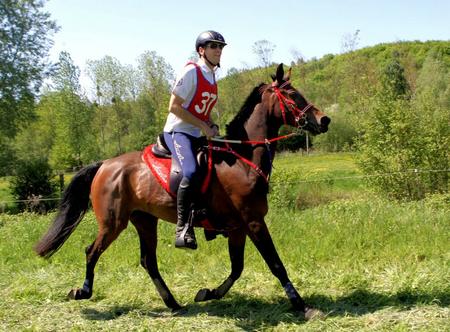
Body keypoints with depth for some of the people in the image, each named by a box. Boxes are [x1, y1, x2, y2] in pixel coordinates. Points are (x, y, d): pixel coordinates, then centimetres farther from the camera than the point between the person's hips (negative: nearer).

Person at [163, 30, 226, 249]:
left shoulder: (211, 76, 16)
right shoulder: (191, 71, -9)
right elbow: (174, 107, -15)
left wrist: (213, 126, 3)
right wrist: (203, 126, -16)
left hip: (197, 136, 9)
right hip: (178, 132, -9)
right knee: (191, 173, -31)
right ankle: (183, 230, -29)